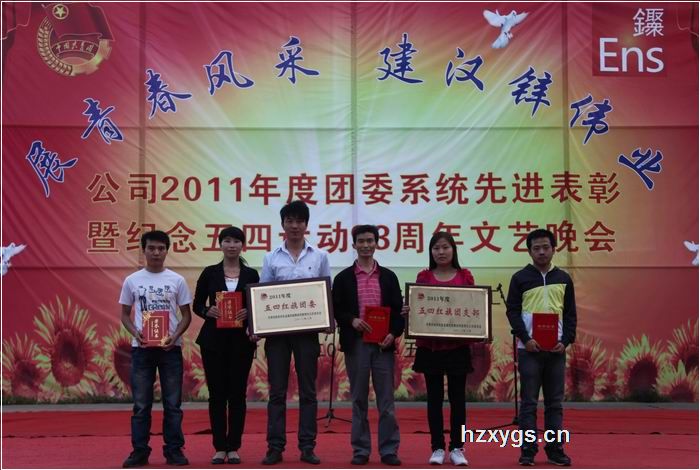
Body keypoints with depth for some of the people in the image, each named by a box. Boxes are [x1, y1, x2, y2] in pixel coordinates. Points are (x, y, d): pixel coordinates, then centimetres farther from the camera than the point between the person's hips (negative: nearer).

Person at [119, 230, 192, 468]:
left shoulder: (177, 280, 2)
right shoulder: (132, 280, 4)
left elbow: (186, 315, 6)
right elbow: (125, 314, 9)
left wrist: (175, 336, -11)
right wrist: (135, 333, -10)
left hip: (170, 348, 0)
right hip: (141, 348, 0)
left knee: (172, 403, 4)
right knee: (141, 404, 4)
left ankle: (174, 450, 11)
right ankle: (139, 451, 11)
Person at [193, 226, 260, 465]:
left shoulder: (251, 274, 5)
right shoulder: (210, 272, 4)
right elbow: (196, 305, 5)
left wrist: (248, 312, -15)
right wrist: (208, 311, -15)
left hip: (241, 339, 0)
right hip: (213, 339, 0)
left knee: (237, 393, 3)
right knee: (217, 393, 3)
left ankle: (234, 447, 12)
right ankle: (220, 447, 11)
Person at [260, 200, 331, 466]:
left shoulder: (319, 257, 5)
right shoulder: (271, 258, 5)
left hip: (307, 331, 0)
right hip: (277, 331, 0)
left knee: (308, 390, 5)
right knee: (277, 391, 3)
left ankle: (307, 447, 10)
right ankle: (275, 447, 9)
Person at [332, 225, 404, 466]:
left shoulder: (388, 276, 9)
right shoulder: (343, 278, 6)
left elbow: (398, 310, 6)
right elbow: (336, 310, 4)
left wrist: (394, 333, -9)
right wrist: (351, 320, -14)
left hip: (383, 343, 1)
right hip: (355, 343, 0)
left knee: (386, 399, 1)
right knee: (359, 399, 5)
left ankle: (389, 450, 8)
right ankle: (360, 450, 12)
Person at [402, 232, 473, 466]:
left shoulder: (465, 276, 4)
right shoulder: (423, 277, 4)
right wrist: (407, 311, -16)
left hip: (457, 345, 0)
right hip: (429, 345, 0)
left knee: (457, 396, 5)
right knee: (434, 397, 5)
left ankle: (457, 448, 13)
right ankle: (437, 448, 13)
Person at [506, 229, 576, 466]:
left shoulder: (563, 279, 10)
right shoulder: (520, 278, 2)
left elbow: (571, 314, 10)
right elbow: (512, 311, -2)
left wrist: (566, 341, -4)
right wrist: (525, 339, -13)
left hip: (556, 349, 3)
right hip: (529, 349, -2)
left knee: (555, 402, 6)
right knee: (529, 402, 0)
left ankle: (555, 450, 13)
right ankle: (528, 450, 5)